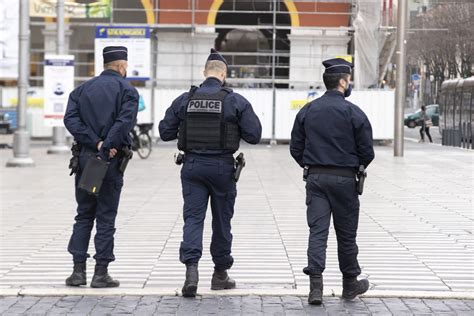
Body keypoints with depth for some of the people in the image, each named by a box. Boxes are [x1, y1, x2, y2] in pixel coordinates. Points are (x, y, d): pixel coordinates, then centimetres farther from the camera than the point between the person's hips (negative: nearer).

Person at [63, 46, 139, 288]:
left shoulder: (82, 89, 11)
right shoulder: (126, 90, -3)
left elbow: (70, 119, -3)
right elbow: (125, 121, -19)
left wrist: (95, 143, -9)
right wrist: (106, 148, -16)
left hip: (84, 158, 4)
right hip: (111, 160, -4)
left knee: (83, 215, 12)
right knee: (106, 218, 2)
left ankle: (78, 270, 8)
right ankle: (101, 273, 2)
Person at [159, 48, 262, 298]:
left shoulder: (184, 100, 0)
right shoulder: (236, 101, -6)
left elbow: (165, 132, 4)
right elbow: (254, 135, -5)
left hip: (192, 165, 1)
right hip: (222, 166, -1)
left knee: (193, 217, 0)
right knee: (222, 220, 12)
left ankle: (191, 269, -20)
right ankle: (220, 274, 23)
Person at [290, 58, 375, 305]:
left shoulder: (307, 111, 4)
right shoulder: (354, 113, -8)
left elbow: (295, 148, 7)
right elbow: (367, 152, -5)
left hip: (315, 179, 3)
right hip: (344, 180, -3)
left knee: (317, 231, -1)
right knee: (346, 235, 10)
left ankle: (315, 286, -13)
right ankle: (350, 284, 24)